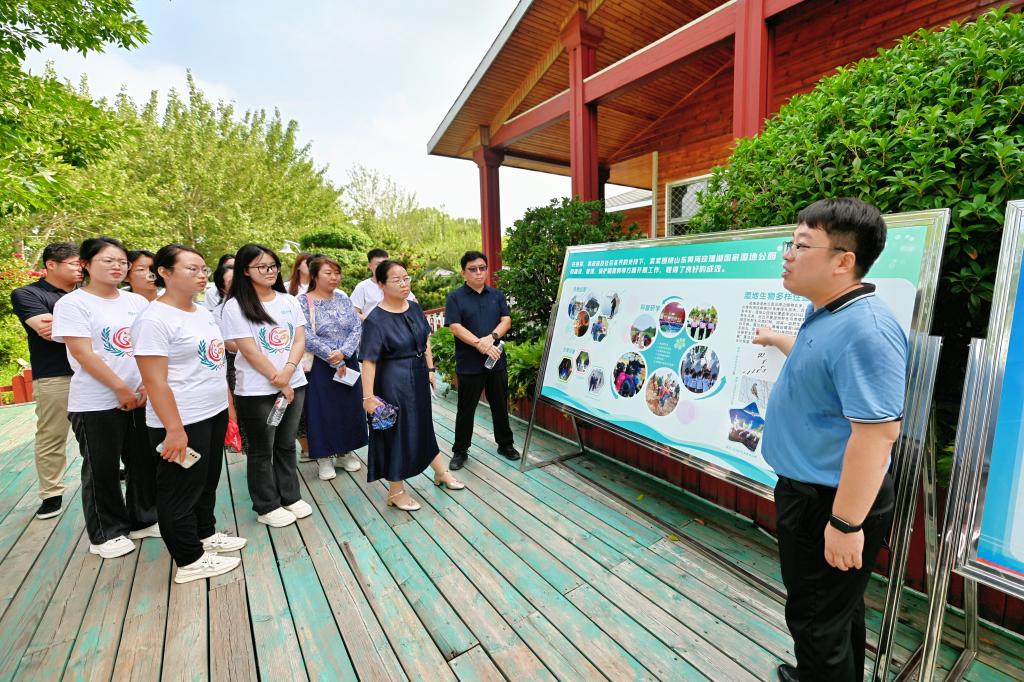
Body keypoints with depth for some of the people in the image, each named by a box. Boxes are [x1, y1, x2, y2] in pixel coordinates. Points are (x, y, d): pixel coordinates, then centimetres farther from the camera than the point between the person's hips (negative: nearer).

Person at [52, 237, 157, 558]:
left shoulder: (137, 301, 8)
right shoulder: (72, 303, -6)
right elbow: (84, 354, -14)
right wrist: (122, 389, -15)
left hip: (142, 398, 5)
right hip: (96, 404, -4)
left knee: (145, 462, 13)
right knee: (101, 468, 8)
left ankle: (144, 520, 31)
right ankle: (106, 533, 25)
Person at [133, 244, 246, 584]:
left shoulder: (203, 312, 8)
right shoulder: (154, 319, -17)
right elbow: (154, 381, -20)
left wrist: (226, 404, 16)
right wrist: (174, 429, -22)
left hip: (214, 414, 8)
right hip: (182, 422, -8)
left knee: (207, 482, 22)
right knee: (182, 490, 8)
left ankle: (205, 534, 41)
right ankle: (190, 560, 23)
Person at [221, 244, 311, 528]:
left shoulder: (289, 301, 7)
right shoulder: (236, 306, -9)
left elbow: (300, 339, 2)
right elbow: (249, 350, -13)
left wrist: (288, 371, -14)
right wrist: (278, 381, -12)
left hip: (294, 385, 5)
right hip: (257, 391, -4)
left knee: (286, 445, 16)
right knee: (262, 451, 10)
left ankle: (291, 497, 31)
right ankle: (267, 507, 25)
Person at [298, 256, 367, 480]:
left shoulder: (343, 298, 6)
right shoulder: (303, 302, -7)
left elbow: (357, 328, -1)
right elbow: (308, 337, -15)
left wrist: (343, 353, -16)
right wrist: (334, 361, -15)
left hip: (348, 363, 4)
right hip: (320, 366, -4)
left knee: (350, 407, 10)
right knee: (323, 409, 4)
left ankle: (347, 450, 28)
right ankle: (324, 457, 20)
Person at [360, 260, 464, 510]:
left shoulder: (414, 307, 1)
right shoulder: (376, 319, -19)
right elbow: (369, 360, -20)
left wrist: (430, 370, 11)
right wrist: (368, 396, -22)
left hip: (418, 376, 7)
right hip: (394, 382, -6)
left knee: (423, 426, 22)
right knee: (397, 432, 6)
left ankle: (441, 473, 40)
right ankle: (396, 492, 26)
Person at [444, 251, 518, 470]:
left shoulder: (497, 295, 8)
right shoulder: (455, 297, -4)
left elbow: (506, 320, 0)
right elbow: (456, 328, -13)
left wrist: (491, 338, -18)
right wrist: (480, 344, -22)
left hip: (497, 361, 4)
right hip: (469, 365, -3)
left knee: (500, 406, 15)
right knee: (466, 409, 8)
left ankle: (505, 444, 32)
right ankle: (460, 450, 23)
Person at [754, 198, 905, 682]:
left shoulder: (864, 328, -28)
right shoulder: (823, 312, 5)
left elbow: (877, 432, -30)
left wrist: (846, 523, -25)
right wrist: (778, 341, 37)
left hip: (832, 503, -10)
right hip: (807, 490, 10)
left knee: (817, 622, 12)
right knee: (835, 610, 29)